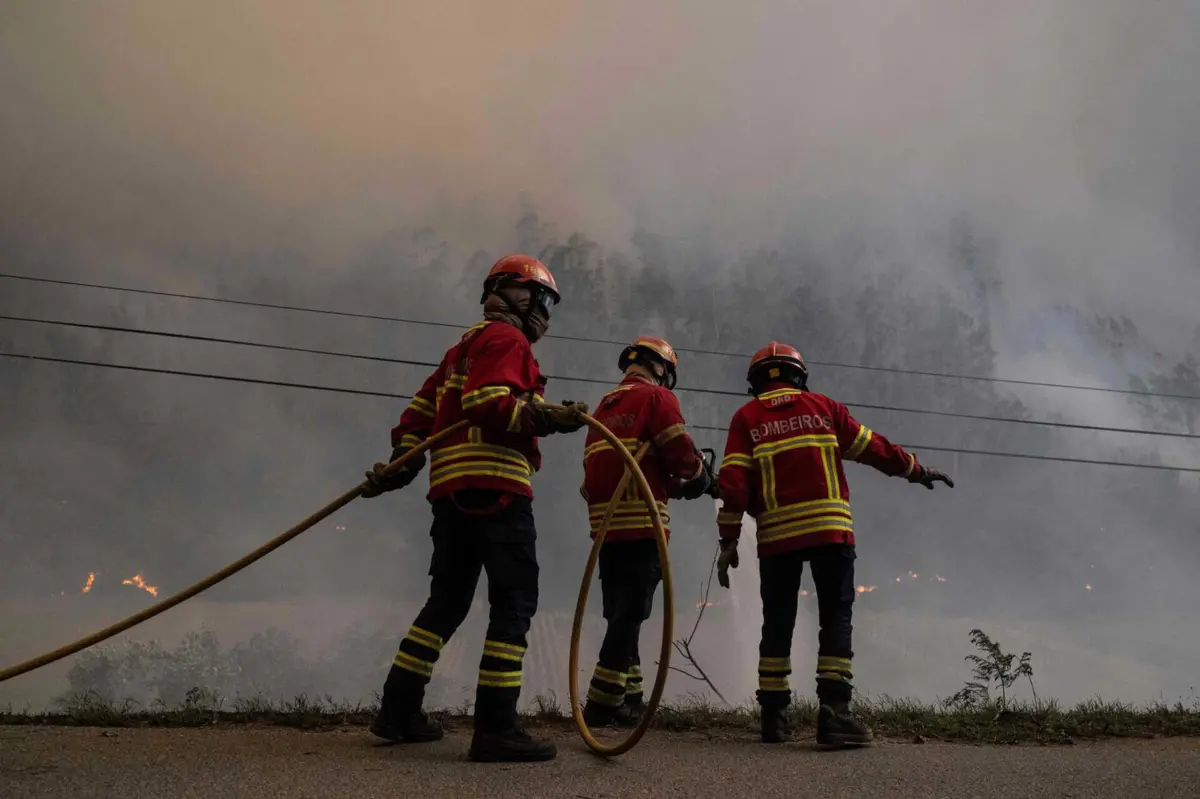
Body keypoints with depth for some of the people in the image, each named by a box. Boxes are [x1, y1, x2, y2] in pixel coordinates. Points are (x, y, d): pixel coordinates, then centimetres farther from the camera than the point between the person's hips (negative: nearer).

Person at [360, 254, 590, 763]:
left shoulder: (467, 345, 28)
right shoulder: (506, 338, -2)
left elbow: (421, 409, 22)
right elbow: (486, 403, -18)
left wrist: (401, 464, 17)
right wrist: (545, 418, -22)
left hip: (452, 490, 10)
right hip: (493, 486, -10)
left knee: (447, 601, 16)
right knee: (515, 602, -9)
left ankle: (399, 711, 19)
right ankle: (495, 727, -12)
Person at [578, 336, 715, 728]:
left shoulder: (604, 407, 21)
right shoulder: (657, 398, -1)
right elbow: (680, 452, -9)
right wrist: (699, 479, 13)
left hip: (605, 521, 7)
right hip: (641, 523, -7)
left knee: (619, 614, 12)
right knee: (630, 615, -5)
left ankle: (628, 698, 16)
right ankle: (603, 704, -7)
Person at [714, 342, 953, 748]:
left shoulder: (746, 417, 9)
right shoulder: (822, 407, 11)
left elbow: (734, 481, -1)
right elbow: (873, 447, 13)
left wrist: (729, 540, 0)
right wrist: (918, 471, 26)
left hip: (777, 535, 1)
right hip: (829, 530, -1)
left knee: (778, 623, 8)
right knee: (835, 619, 0)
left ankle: (773, 717, 9)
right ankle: (833, 712, -11)